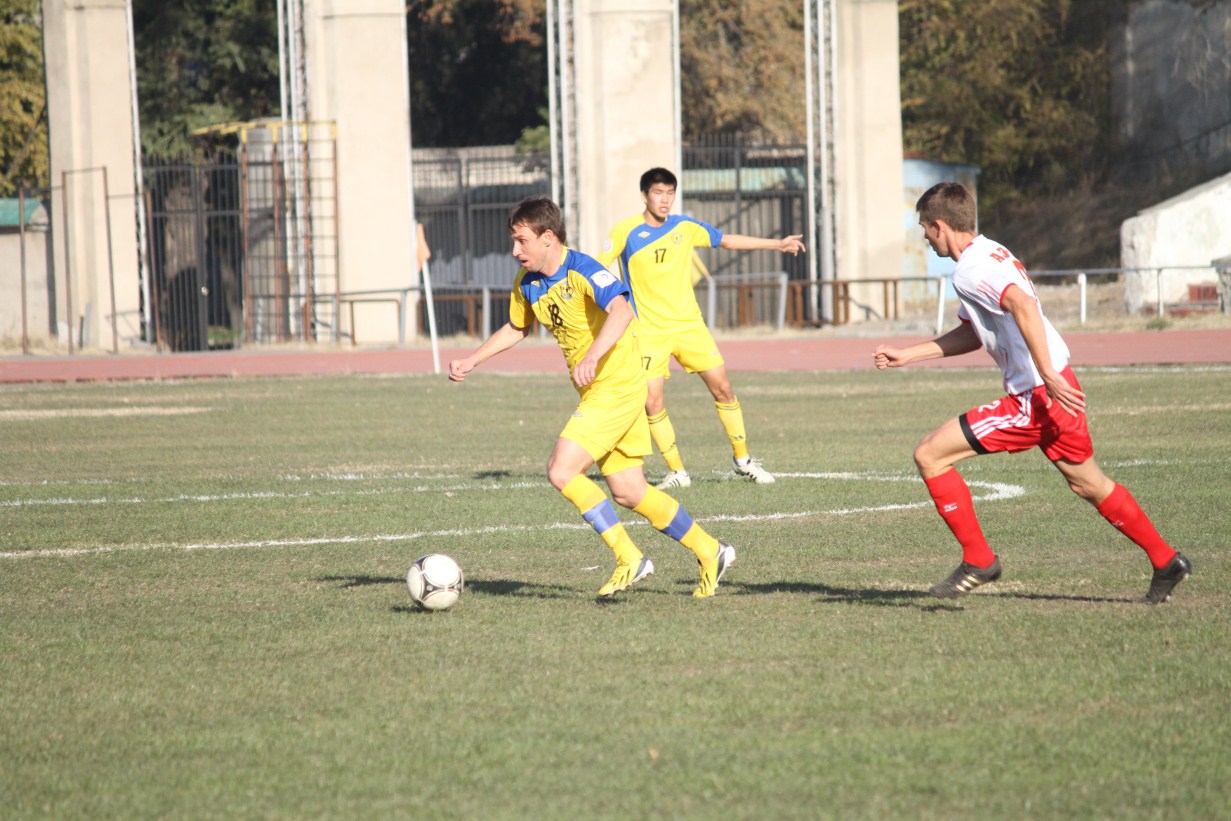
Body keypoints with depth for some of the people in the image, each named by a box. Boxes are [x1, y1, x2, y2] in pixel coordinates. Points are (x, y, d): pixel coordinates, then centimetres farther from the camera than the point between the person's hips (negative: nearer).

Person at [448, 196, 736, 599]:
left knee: (561, 471, -16)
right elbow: (516, 329, 27)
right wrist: (471, 361, 21)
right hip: (596, 393, 9)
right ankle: (710, 552, 22)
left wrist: (592, 356, -52)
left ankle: (629, 559, -8)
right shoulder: (527, 283, 7)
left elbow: (621, 310, -38)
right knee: (630, 494, 10)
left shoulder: (583, 271, -20)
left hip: (617, 388, -9)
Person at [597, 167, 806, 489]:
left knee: (722, 388, -1)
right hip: (649, 330, -3)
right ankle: (677, 471, 5)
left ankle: (742, 459, 15)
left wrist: (776, 244, 18)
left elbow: (727, 240, 16)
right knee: (652, 403, -10)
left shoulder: (685, 227, 3)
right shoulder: (625, 232, -7)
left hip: (689, 324, 3)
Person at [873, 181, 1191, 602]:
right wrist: (906, 356, 27)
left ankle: (978, 560, 0)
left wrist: (1047, 374, -33)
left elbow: (1023, 305, -31)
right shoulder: (990, 252, 17)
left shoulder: (969, 270, -14)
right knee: (1088, 483, 24)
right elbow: (971, 333, 27)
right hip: (1057, 387, 10)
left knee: (930, 454, -6)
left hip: (1036, 395, -10)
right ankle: (1167, 562, 31)